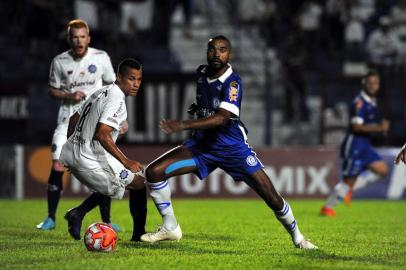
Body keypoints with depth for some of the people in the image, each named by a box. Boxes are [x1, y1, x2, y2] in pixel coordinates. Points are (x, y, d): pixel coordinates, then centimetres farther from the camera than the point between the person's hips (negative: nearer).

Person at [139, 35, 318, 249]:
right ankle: (170, 228, 3)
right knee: (154, 172, -11)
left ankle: (297, 237, 18)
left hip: (233, 148, -5)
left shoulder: (232, 82, -19)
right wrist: (198, 107, 8)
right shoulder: (201, 73, 3)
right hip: (202, 145, 5)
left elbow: (221, 118, -32)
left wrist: (184, 125, -39)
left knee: (271, 196, -7)